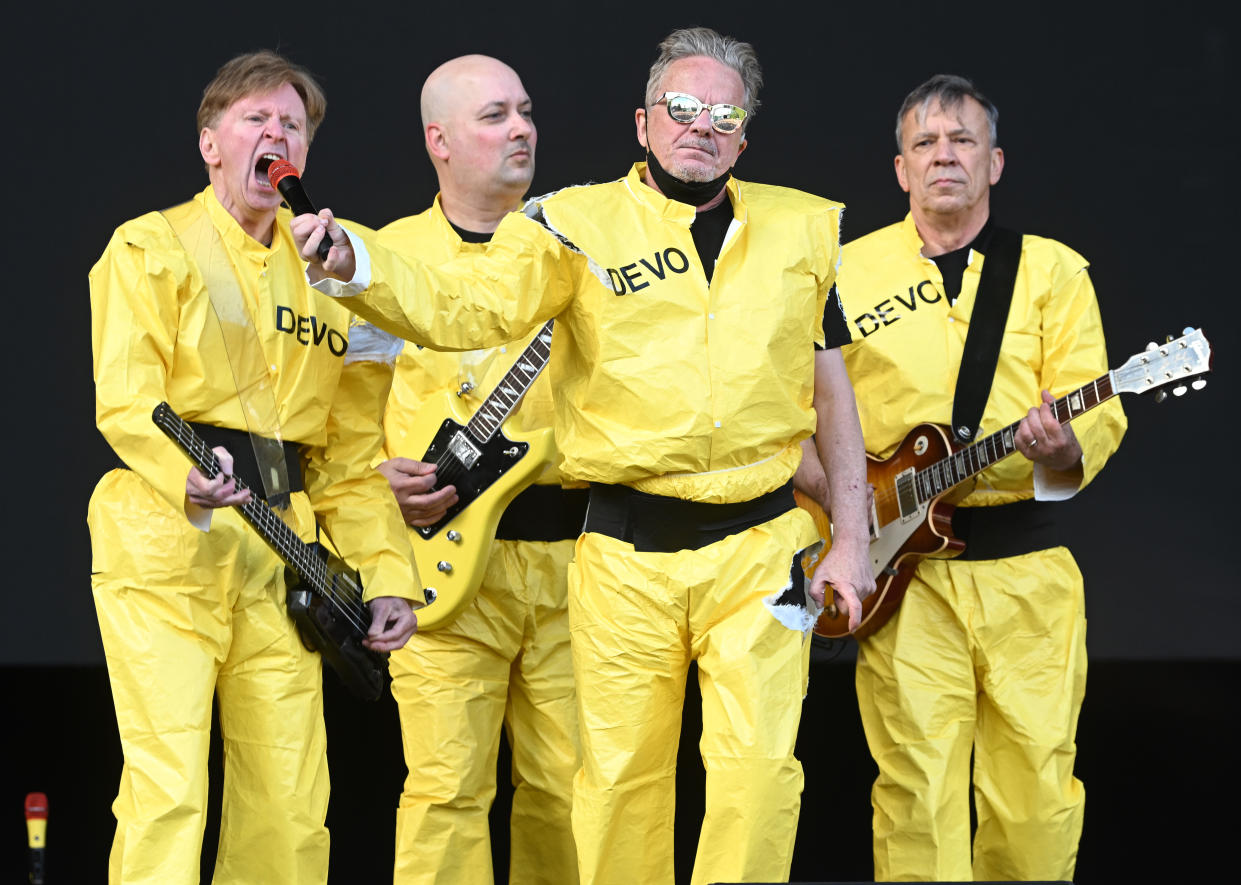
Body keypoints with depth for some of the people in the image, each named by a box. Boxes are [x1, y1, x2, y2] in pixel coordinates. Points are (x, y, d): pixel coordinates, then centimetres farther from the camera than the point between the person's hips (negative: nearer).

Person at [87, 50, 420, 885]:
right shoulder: (152, 247, 4)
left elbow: (351, 455, 17)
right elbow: (125, 399, -10)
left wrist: (387, 574, 5)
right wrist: (185, 476, -30)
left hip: (283, 556, 5)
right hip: (164, 543, -5)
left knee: (290, 803, 0)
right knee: (168, 790, -14)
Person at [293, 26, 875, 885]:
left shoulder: (804, 231, 8)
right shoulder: (582, 225, -1)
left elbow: (832, 393, 14)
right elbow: (466, 305, -13)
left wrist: (852, 540, 9)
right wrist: (352, 265, -31)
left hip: (759, 545, 1)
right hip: (626, 554, -1)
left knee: (757, 766, -6)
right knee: (621, 777, 4)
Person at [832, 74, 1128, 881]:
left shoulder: (1053, 270, 8)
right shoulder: (849, 272, 9)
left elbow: (1099, 411, 1)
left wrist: (1066, 451, -21)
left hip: (1025, 559, 0)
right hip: (900, 560, 0)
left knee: (1037, 791, 0)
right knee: (918, 791, -6)